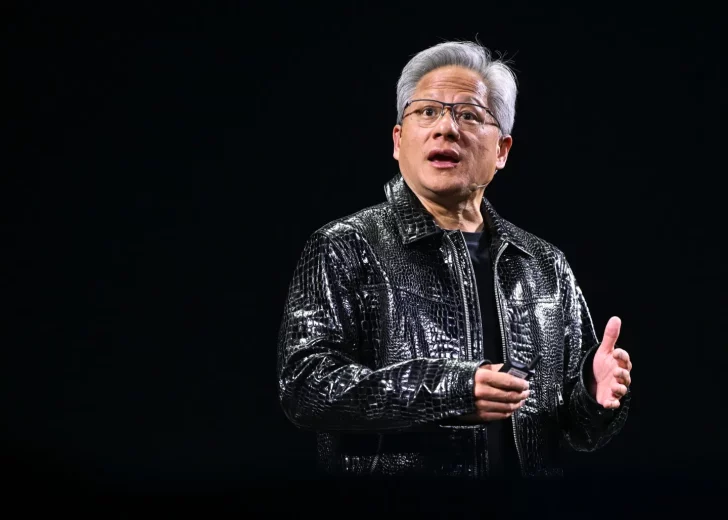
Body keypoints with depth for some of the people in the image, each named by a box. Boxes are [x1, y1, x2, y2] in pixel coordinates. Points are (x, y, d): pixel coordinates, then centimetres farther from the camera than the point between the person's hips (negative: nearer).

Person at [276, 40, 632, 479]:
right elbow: (304, 384, -15)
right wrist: (445, 390, -23)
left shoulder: (547, 266, 7)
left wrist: (595, 396, -10)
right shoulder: (346, 250, -4)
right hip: (390, 472, -3)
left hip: (529, 473, 3)